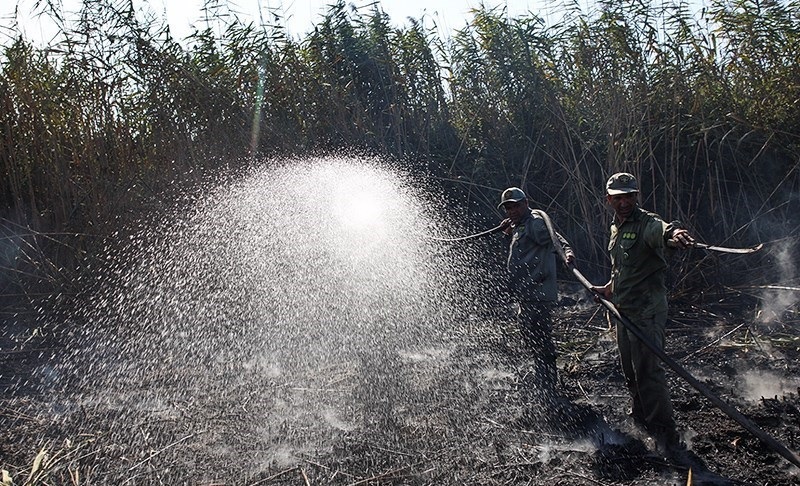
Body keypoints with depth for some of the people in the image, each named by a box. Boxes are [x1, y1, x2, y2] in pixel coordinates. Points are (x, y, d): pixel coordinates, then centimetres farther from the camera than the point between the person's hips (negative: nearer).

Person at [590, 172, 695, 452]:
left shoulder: (646, 223, -14)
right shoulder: (616, 228, 14)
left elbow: (662, 230, -42)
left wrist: (675, 234, -63)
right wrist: (607, 290, 30)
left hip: (646, 312, -9)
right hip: (624, 313, 9)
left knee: (648, 371, -11)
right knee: (630, 372, 18)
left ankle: (667, 436, -1)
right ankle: (641, 417, 37)